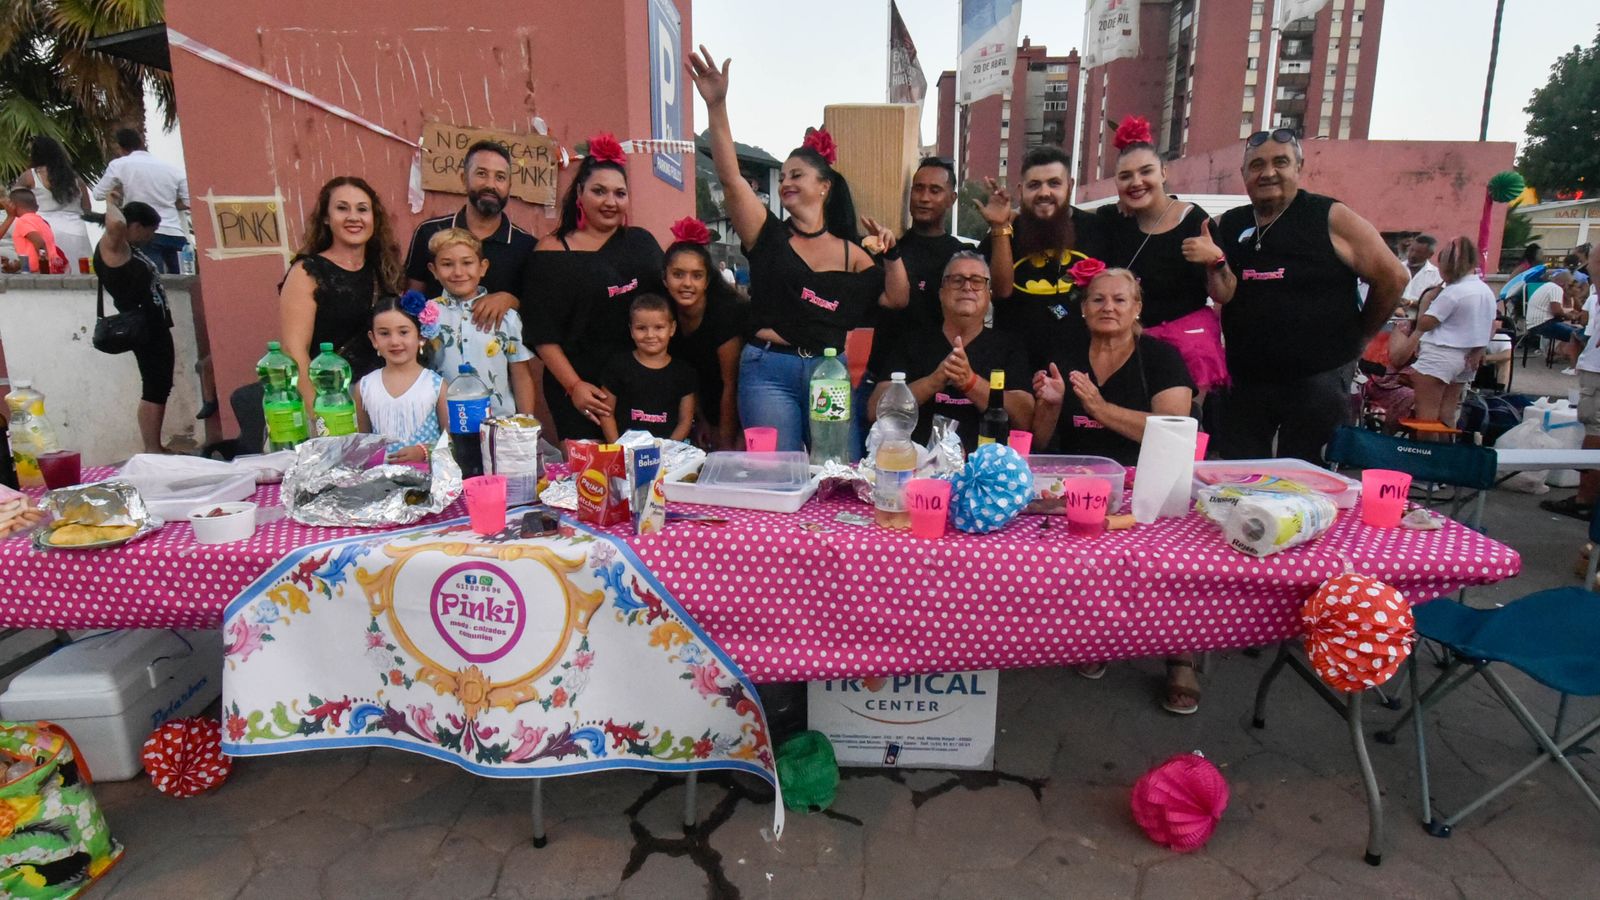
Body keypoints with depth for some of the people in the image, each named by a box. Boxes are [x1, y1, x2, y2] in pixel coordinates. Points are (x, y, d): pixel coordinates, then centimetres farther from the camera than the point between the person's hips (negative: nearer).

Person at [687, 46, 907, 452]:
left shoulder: (850, 251, 11)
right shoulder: (769, 235, 6)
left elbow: (896, 300, 10)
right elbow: (731, 179, -7)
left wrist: (891, 254, -5)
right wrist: (717, 106, -16)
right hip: (769, 372, -1)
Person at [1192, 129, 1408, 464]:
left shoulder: (1330, 218, -4)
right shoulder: (1230, 225, 7)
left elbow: (1392, 277, -1)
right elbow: (1225, 295, 0)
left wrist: (1356, 338, 6)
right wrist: (1216, 262, -19)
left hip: (1318, 379, -3)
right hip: (1246, 382, 4)